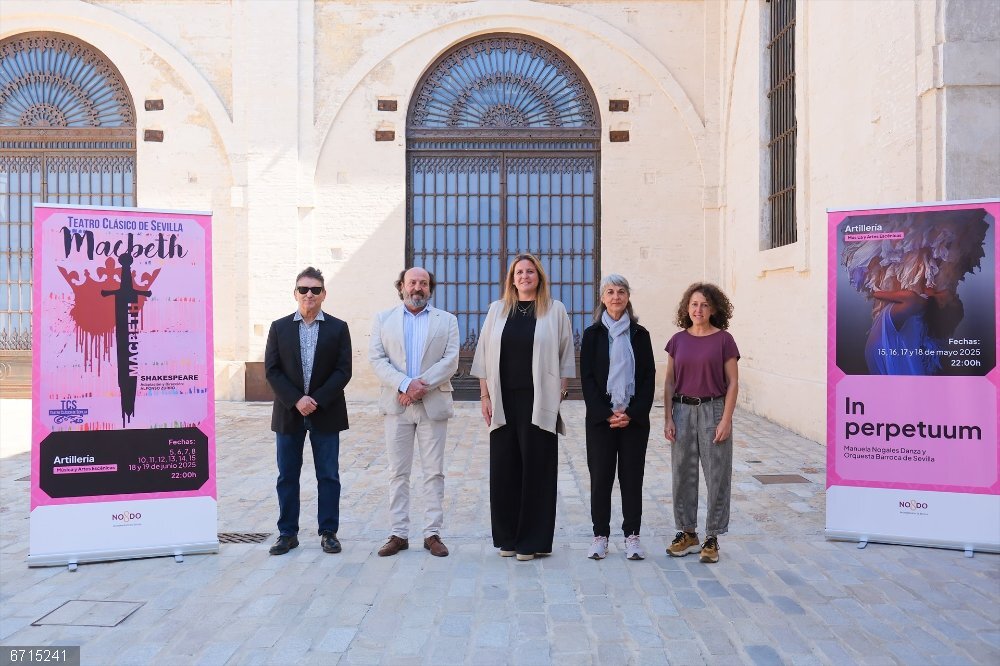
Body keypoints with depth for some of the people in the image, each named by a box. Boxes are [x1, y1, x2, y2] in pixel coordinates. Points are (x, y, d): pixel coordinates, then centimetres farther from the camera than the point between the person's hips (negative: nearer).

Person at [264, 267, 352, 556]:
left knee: (328, 476, 5)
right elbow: (271, 370, 0)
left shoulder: (338, 328, 2)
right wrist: (296, 400, -12)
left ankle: (329, 532, 15)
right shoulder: (279, 327, 5)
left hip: (326, 413, -1)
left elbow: (343, 371, -3)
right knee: (287, 476, 8)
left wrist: (317, 400, -13)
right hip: (288, 413, 1)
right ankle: (287, 533, 19)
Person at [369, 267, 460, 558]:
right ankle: (399, 534, 14)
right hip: (396, 406, 1)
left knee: (434, 472, 3)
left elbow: (450, 361, -2)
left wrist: (421, 385, -14)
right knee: (398, 472, 5)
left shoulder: (447, 320, 10)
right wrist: (405, 384, -15)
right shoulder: (383, 319, 11)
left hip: (433, 405, 0)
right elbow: (377, 359, -1)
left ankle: (433, 533, 12)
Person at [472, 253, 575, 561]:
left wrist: (560, 394, -2)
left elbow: (565, 357, 4)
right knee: (504, 468, 5)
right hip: (503, 401, 3)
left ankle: (532, 540, 13)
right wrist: (485, 396, 4)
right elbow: (484, 355, 9)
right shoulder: (497, 310, 10)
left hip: (538, 402, -2)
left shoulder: (555, 310, 4)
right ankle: (507, 537, 19)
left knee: (536, 468, 2)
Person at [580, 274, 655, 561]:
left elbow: (648, 377, 2)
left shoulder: (639, 334, 5)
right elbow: (587, 377, -1)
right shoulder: (593, 333, 3)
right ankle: (600, 536, 14)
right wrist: (606, 413, -10)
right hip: (600, 417, 0)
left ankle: (632, 536, 15)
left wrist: (632, 413, -9)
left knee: (632, 476, 5)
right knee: (600, 476, 3)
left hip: (634, 417, 1)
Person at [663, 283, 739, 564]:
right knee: (683, 474, 8)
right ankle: (687, 533, 22)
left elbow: (732, 382, -4)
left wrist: (726, 420, -10)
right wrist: (668, 418, 1)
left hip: (713, 410, -3)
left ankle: (712, 538, 14)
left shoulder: (723, 339, -3)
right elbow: (669, 381, 7)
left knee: (717, 475, 2)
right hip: (682, 410, 3)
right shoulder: (678, 340, 6)